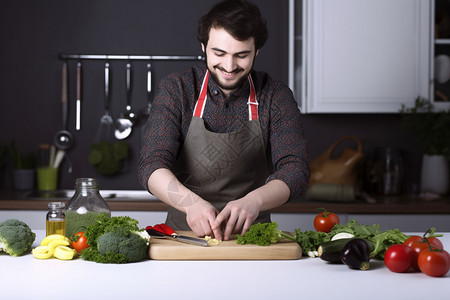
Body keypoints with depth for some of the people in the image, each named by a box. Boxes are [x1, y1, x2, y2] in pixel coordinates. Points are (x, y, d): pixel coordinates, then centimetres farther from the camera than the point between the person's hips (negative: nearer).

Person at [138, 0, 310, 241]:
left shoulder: (275, 97, -1)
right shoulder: (175, 90, -2)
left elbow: (295, 169, -10)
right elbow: (152, 164, -11)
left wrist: (254, 201, -31)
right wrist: (191, 202, -32)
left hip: (250, 237, 0)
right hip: (184, 236, 0)